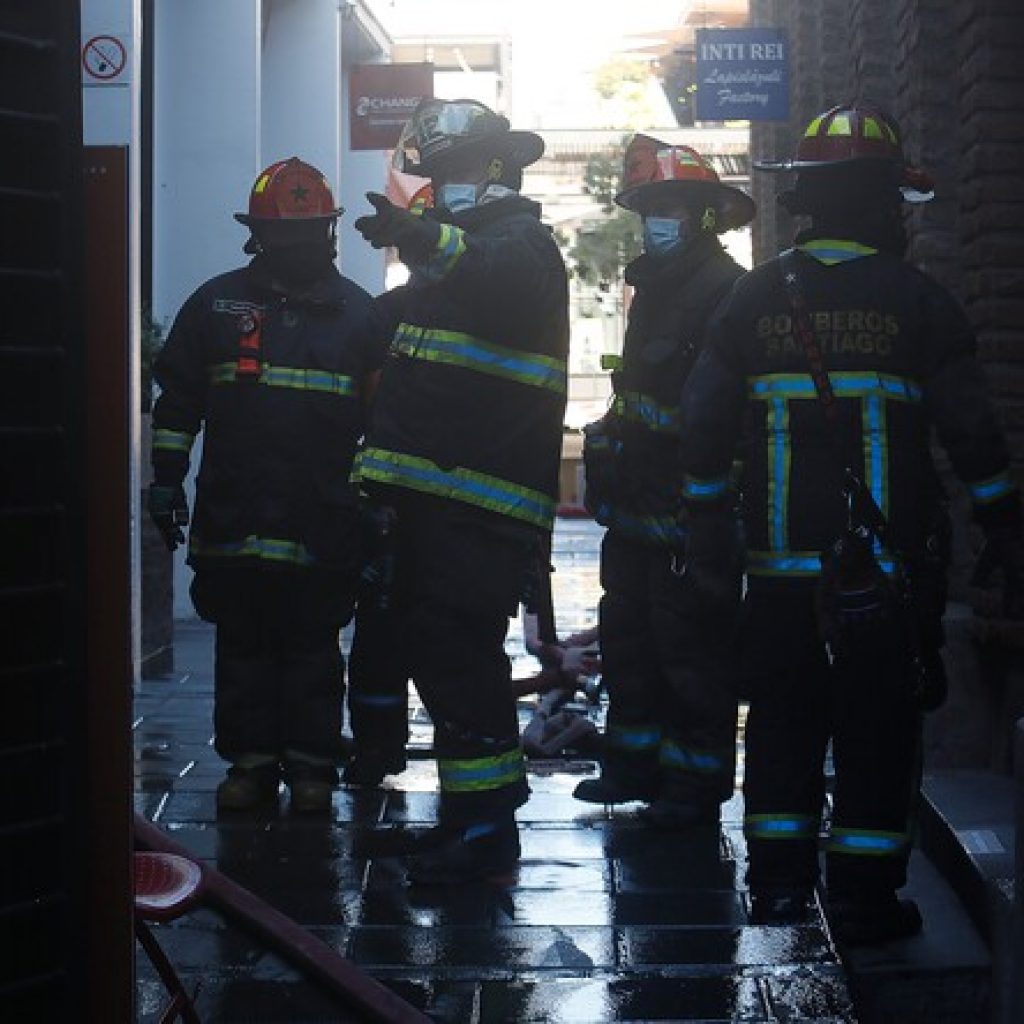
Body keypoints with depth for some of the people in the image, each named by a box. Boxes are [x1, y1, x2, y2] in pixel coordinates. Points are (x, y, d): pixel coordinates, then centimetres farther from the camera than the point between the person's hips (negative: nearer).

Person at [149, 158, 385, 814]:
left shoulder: (355, 310, 8)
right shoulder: (217, 303, 7)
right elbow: (177, 401, 11)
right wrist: (166, 479, 5)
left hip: (323, 520, -1)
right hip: (233, 513, 1)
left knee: (313, 644, 5)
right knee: (243, 644, 6)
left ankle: (312, 762, 13)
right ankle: (250, 760, 15)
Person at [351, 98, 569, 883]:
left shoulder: (521, 243, -6)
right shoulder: (454, 247, 24)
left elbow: (502, 282, -34)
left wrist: (426, 242, -51)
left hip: (482, 505, -10)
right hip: (433, 494, 10)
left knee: (462, 656, -11)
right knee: (436, 650, 14)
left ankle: (487, 828, -4)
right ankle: (464, 817, 24)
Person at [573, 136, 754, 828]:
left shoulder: (724, 291, -14)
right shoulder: (654, 287, 18)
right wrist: (613, 447, 21)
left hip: (689, 511, -10)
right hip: (638, 509, 10)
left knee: (691, 647, -3)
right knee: (629, 636, 16)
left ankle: (696, 781, 6)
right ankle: (635, 764, 28)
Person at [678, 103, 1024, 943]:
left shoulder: (756, 297, 3)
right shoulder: (916, 300, -5)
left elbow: (706, 419, 5)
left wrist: (704, 525, 13)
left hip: (782, 562, 3)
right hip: (890, 559, -3)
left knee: (784, 716, 13)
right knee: (877, 725, 4)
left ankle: (777, 878, 17)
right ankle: (865, 897, 8)